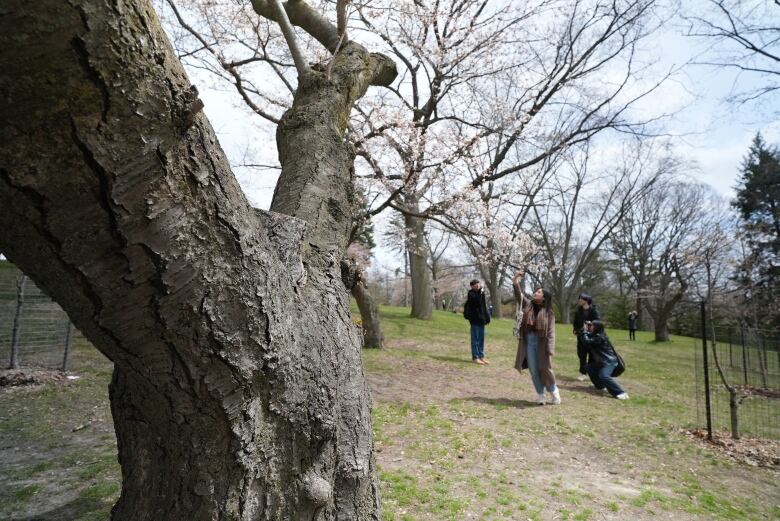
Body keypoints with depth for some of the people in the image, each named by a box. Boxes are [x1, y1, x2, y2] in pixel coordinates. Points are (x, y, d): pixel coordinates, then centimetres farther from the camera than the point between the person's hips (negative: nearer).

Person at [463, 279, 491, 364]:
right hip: (475, 320, -7)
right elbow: (477, 300, -28)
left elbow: (484, 307, 17)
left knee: (481, 339, 13)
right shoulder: (471, 294, -9)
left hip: (481, 319, 7)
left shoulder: (481, 294, 13)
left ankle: (481, 356, 20)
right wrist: (480, 291, -22)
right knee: (475, 339, -2)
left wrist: (487, 318, 11)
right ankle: (475, 357, 4)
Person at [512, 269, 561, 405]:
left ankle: (555, 394, 26)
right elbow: (518, 295, -7)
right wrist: (516, 281, -20)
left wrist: (550, 351, -13)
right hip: (529, 343, 3)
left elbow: (551, 333, -6)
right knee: (534, 371, 7)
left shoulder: (548, 313, -4)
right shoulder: (528, 304, 6)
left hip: (541, 344, -3)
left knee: (545, 370, 4)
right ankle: (540, 396, 21)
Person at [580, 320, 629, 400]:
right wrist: (587, 330, 4)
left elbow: (587, 342, -26)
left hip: (609, 361, -11)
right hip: (601, 361, 11)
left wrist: (585, 331, -16)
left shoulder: (599, 337, -22)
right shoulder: (596, 335, 9)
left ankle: (621, 393, -28)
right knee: (590, 368, 20)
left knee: (603, 376, -28)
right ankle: (601, 385, 29)